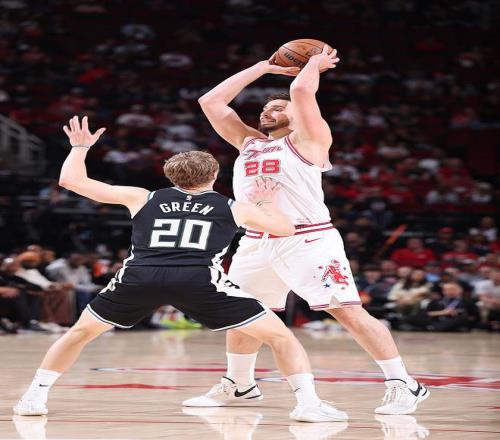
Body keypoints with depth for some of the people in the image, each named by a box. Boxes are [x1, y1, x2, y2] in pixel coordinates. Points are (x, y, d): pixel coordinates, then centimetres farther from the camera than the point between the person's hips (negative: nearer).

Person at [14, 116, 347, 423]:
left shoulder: (142, 198, 27)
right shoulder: (234, 208, 24)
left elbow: (71, 180, 29)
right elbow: (286, 229, 37)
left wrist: (80, 147, 47)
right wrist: (267, 202, 55)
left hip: (139, 277, 2)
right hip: (200, 280, -2)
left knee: (81, 332, 26)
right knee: (280, 335, 9)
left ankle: (36, 396, 20)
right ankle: (309, 402, -7)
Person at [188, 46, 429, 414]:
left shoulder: (307, 139, 2)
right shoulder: (247, 141, 20)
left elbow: (301, 90, -12)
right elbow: (211, 101, 19)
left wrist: (316, 63, 8)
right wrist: (263, 68, 20)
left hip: (307, 241, -7)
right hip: (257, 243, 7)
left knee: (348, 312, -13)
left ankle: (404, 385, -10)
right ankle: (238, 384, 35)